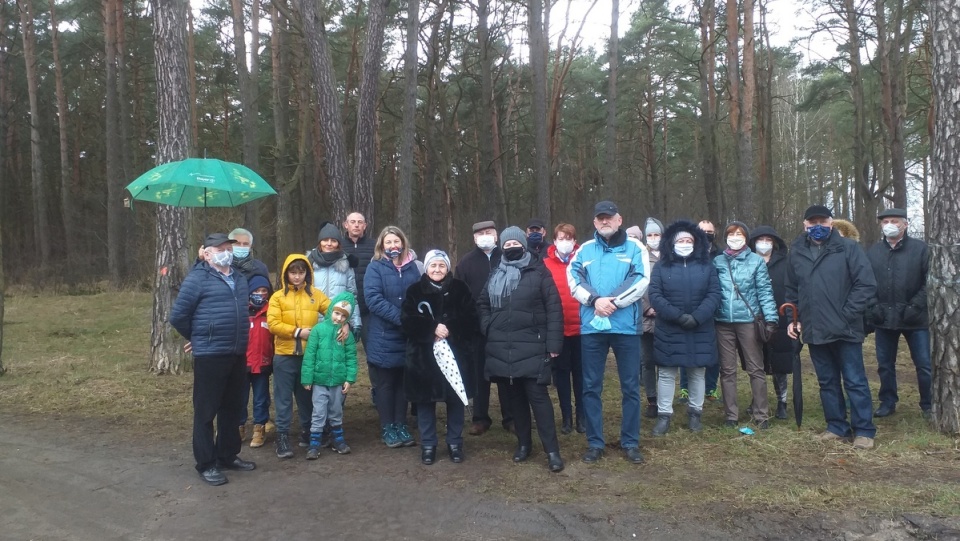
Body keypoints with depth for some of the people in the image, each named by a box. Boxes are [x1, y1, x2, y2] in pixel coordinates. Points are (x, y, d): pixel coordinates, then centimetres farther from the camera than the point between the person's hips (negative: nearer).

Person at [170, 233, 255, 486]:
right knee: (206, 410, 2)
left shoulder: (240, 279, 14)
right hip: (210, 355, -7)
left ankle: (228, 455, 29)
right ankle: (206, 464, 11)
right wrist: (197, 338, 5)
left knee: (233, 408, 15)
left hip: (238, 354, 7)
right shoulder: (198, 278, -8)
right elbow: (178, 315, -8)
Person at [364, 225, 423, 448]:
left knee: (404, 382, 12)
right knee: (385, 384, 7)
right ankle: (388, 428, 18)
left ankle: (401, 426, 23)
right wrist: (400, 317, -23)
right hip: (384, 337, -3)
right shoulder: (375, 268, -4)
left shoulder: (414, 267, 6)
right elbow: (373, 299, -15)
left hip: (408, 336, 3)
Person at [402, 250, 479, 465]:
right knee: (425, 399, 5)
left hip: (455, 353, 0)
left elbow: (472, 320, -3)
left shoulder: (460, 289, 4)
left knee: (456, 398, 7)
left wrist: (449, 328, -16)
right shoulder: (415, 291, 3)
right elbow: (407, 321, -7)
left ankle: (455, 443, 22)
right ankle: (428, 445, 19)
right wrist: (433, 328, -19)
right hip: (423, 355, 0)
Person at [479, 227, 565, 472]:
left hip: (531, 347, -5)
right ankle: (523, 443, 24)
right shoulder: (496, 275, 14)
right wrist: (488, 327, 8)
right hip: (502, 348, 5)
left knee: (537, 396, -8)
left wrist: (553, 343, -13)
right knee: (515, 396, 11)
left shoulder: (538, 273, -1)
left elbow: (554, 309, -6)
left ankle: (552, 450, -2)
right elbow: (483, 303, 26)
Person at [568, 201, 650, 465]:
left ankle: (630, 442, 18)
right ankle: (595, 443, 17)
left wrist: (613, 302, -17)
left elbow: (641, 281, -8)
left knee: (630, 386, 6)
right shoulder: (585, 249, 10)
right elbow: (573, 279, -3)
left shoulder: (635, 248, 5)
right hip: (591, 326, 2)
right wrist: (596, 300, -17)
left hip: (626, 326, -1)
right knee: (591, 386, 6)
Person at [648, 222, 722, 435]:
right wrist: (678, 316, -18)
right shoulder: (661, 267, 2)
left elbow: (714, 294, -3)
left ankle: (695, 412, 25)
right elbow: (655, 296, -8)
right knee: (666, 374, 3)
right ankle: (664, 415, 12)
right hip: (669, 331, -1)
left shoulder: (706, 265, 6)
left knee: (697, 373, 11)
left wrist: (697, 317, -16)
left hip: (700, 331, 1)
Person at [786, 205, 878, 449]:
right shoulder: (797, 253, 8)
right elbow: (792, 290, 16)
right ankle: (837, 426, 24)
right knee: (827, 382, 13)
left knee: (855, 381, 1)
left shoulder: (848, 248, -5)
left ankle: (864, 430, 11)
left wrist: (847, 314, -12)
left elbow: (867, 284, -9)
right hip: (814, 331, 5)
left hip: (845, 329, -4)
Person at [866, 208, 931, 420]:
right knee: (885, 364, 10)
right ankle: (888, 402, 24)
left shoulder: (920, 248, -1)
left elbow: (929, 282, -5)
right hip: (884, 318, 2)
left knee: (924, 364, 4)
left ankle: (928, 405, 18)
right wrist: (873, 307, -5)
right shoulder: (872, 252, 6)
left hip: (914, 317, -2)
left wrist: (916, 306, -13)